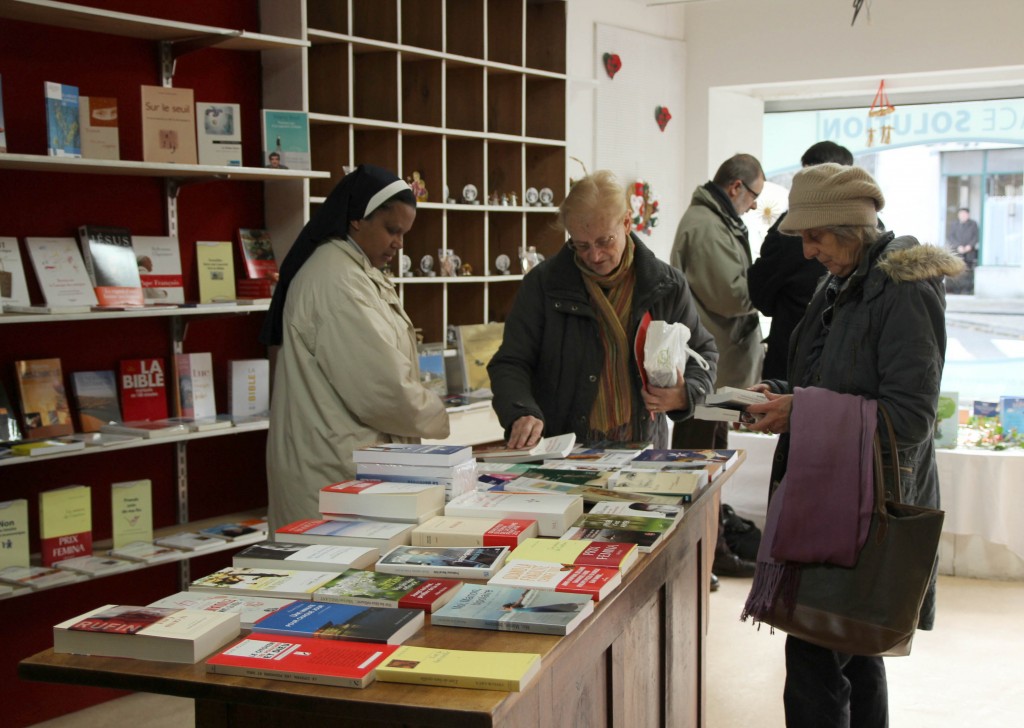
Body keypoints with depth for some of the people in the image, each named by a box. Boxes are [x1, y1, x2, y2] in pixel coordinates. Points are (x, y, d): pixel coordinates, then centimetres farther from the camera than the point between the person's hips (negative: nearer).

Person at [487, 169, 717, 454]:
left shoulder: (667, 286, 7)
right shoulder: (543, 283, 2)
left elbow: (704, 354, 19)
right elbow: (510, 364, 3)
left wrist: (685, 395, -2)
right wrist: (522, 414, -18)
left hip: (642, 451, 0)